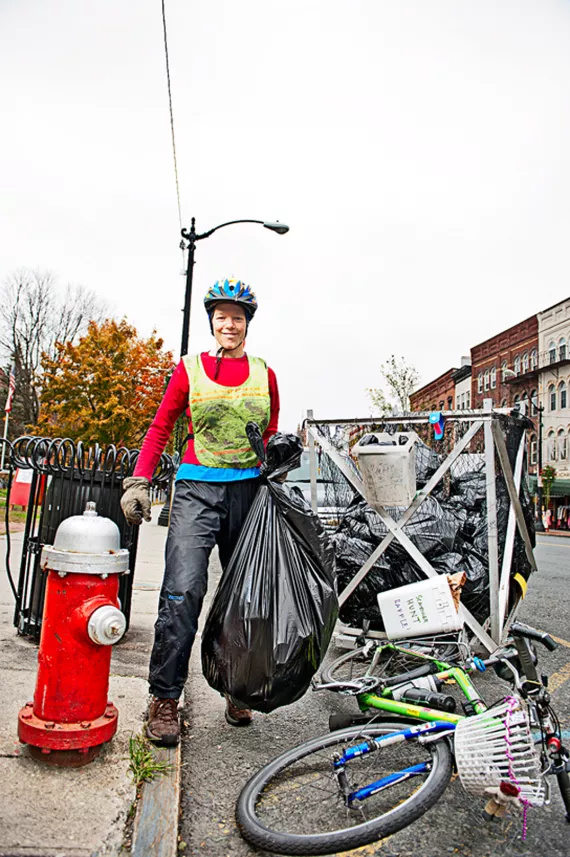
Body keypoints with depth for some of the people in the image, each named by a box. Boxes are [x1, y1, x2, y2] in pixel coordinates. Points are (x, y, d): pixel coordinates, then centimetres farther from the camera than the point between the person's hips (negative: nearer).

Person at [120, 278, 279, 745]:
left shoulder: (264, 375, 11)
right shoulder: (189, 369, 5)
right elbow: (159, 429, 7)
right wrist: (138, 483, -3)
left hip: (248, 490, 3)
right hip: (197, 490, -2)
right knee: (183, 592, -12)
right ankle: (165, 699, 3)